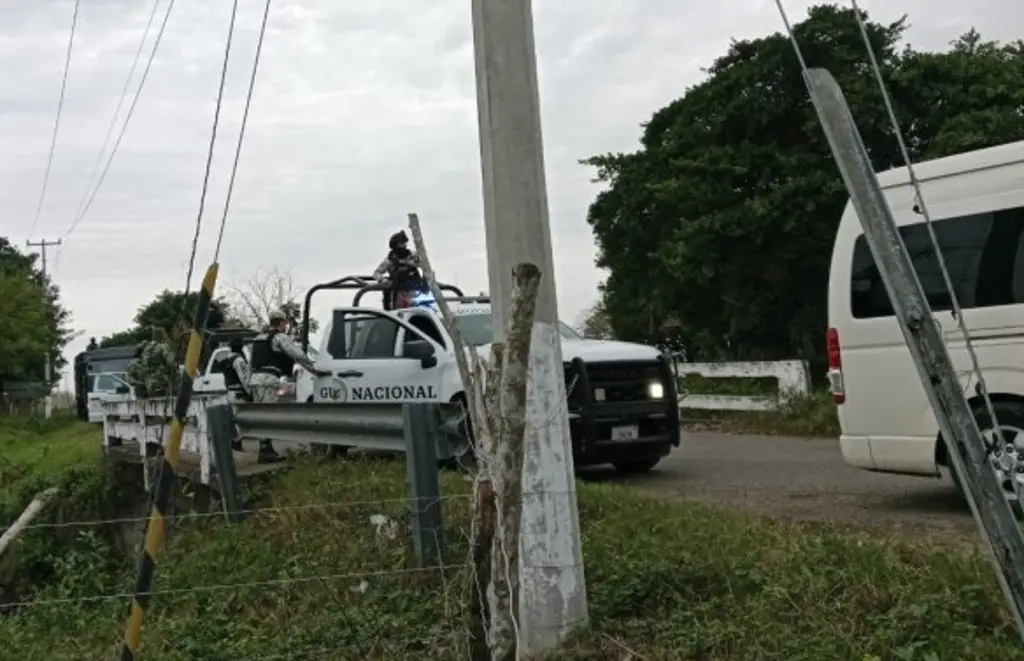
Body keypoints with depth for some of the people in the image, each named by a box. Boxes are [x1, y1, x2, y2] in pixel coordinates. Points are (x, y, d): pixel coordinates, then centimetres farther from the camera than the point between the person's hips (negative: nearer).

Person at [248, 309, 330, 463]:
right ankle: (265, 451, -13)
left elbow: (251, 363, 25)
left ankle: (267, 449, 16)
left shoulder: (258, 338, 23)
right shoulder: (280, 337, -3)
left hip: (255, 378, 9)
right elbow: (299, 356, -10)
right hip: (268, 380, -9)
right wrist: (316, 371, -7)